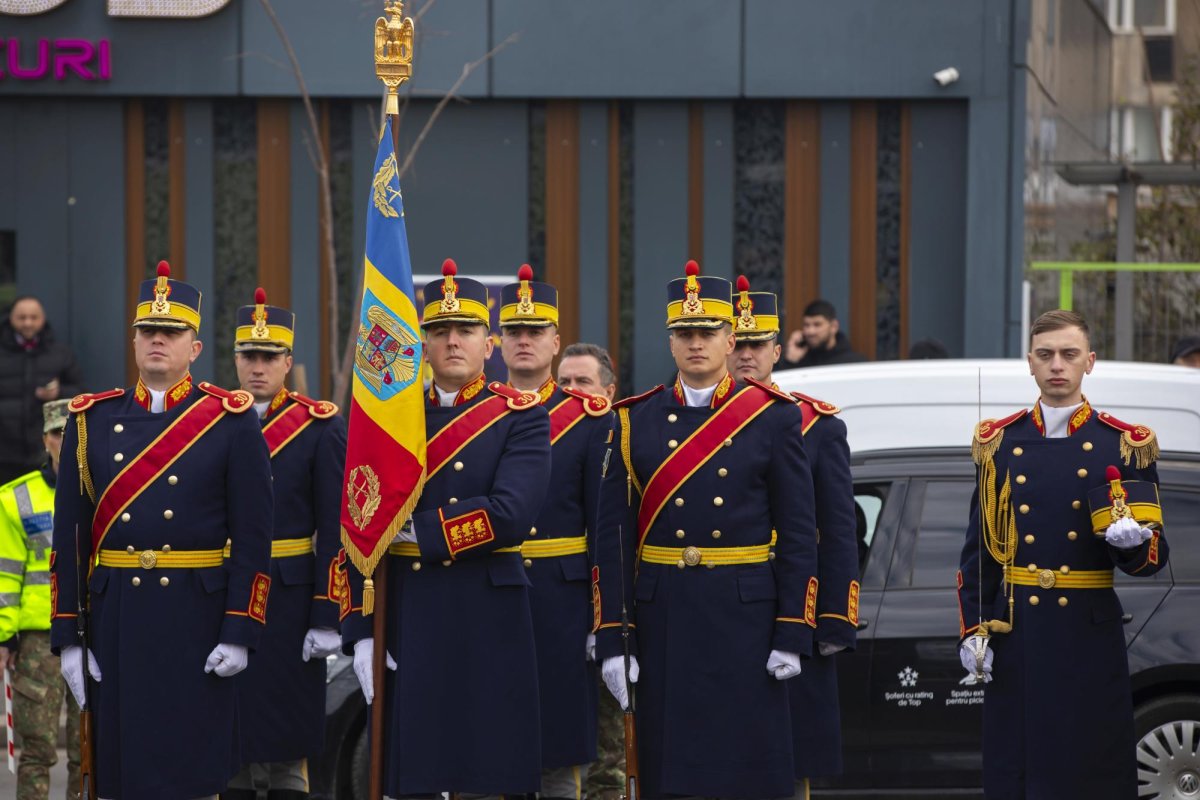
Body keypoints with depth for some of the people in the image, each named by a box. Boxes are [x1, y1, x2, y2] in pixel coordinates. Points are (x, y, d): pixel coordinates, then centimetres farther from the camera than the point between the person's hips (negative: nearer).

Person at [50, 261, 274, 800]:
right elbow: (69, 534, 7)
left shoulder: (230, 421, 0)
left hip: (197, 615, -2)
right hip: (115, 618, 3)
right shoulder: (92, 420, 8)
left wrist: (239, 633, -10)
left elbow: (252, 535, -3)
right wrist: (67, 637, 2)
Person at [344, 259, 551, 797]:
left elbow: (511, 514, -16)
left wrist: (416, 530, -11)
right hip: (406, 618, 3)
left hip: (488, 619, -3)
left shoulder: (522, 417, 0)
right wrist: (361, 631, -2)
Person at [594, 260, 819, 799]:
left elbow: (799, 535, 0)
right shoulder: (636, 421, 6)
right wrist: (611, 641, -2)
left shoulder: (773, 419, 2)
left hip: (745, 613, -1)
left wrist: (793, 636, -6)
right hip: (662, 617, 2)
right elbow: (613, 537, 4)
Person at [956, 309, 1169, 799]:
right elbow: (977, 548, 10)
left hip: (1091, 634, -1)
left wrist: (1134, 541, -21)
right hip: (1015, 632, 1)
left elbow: (1154, 559, 2)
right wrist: (974, 631, 2)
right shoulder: (999, 443, 8)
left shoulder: (1125, 445, 3)